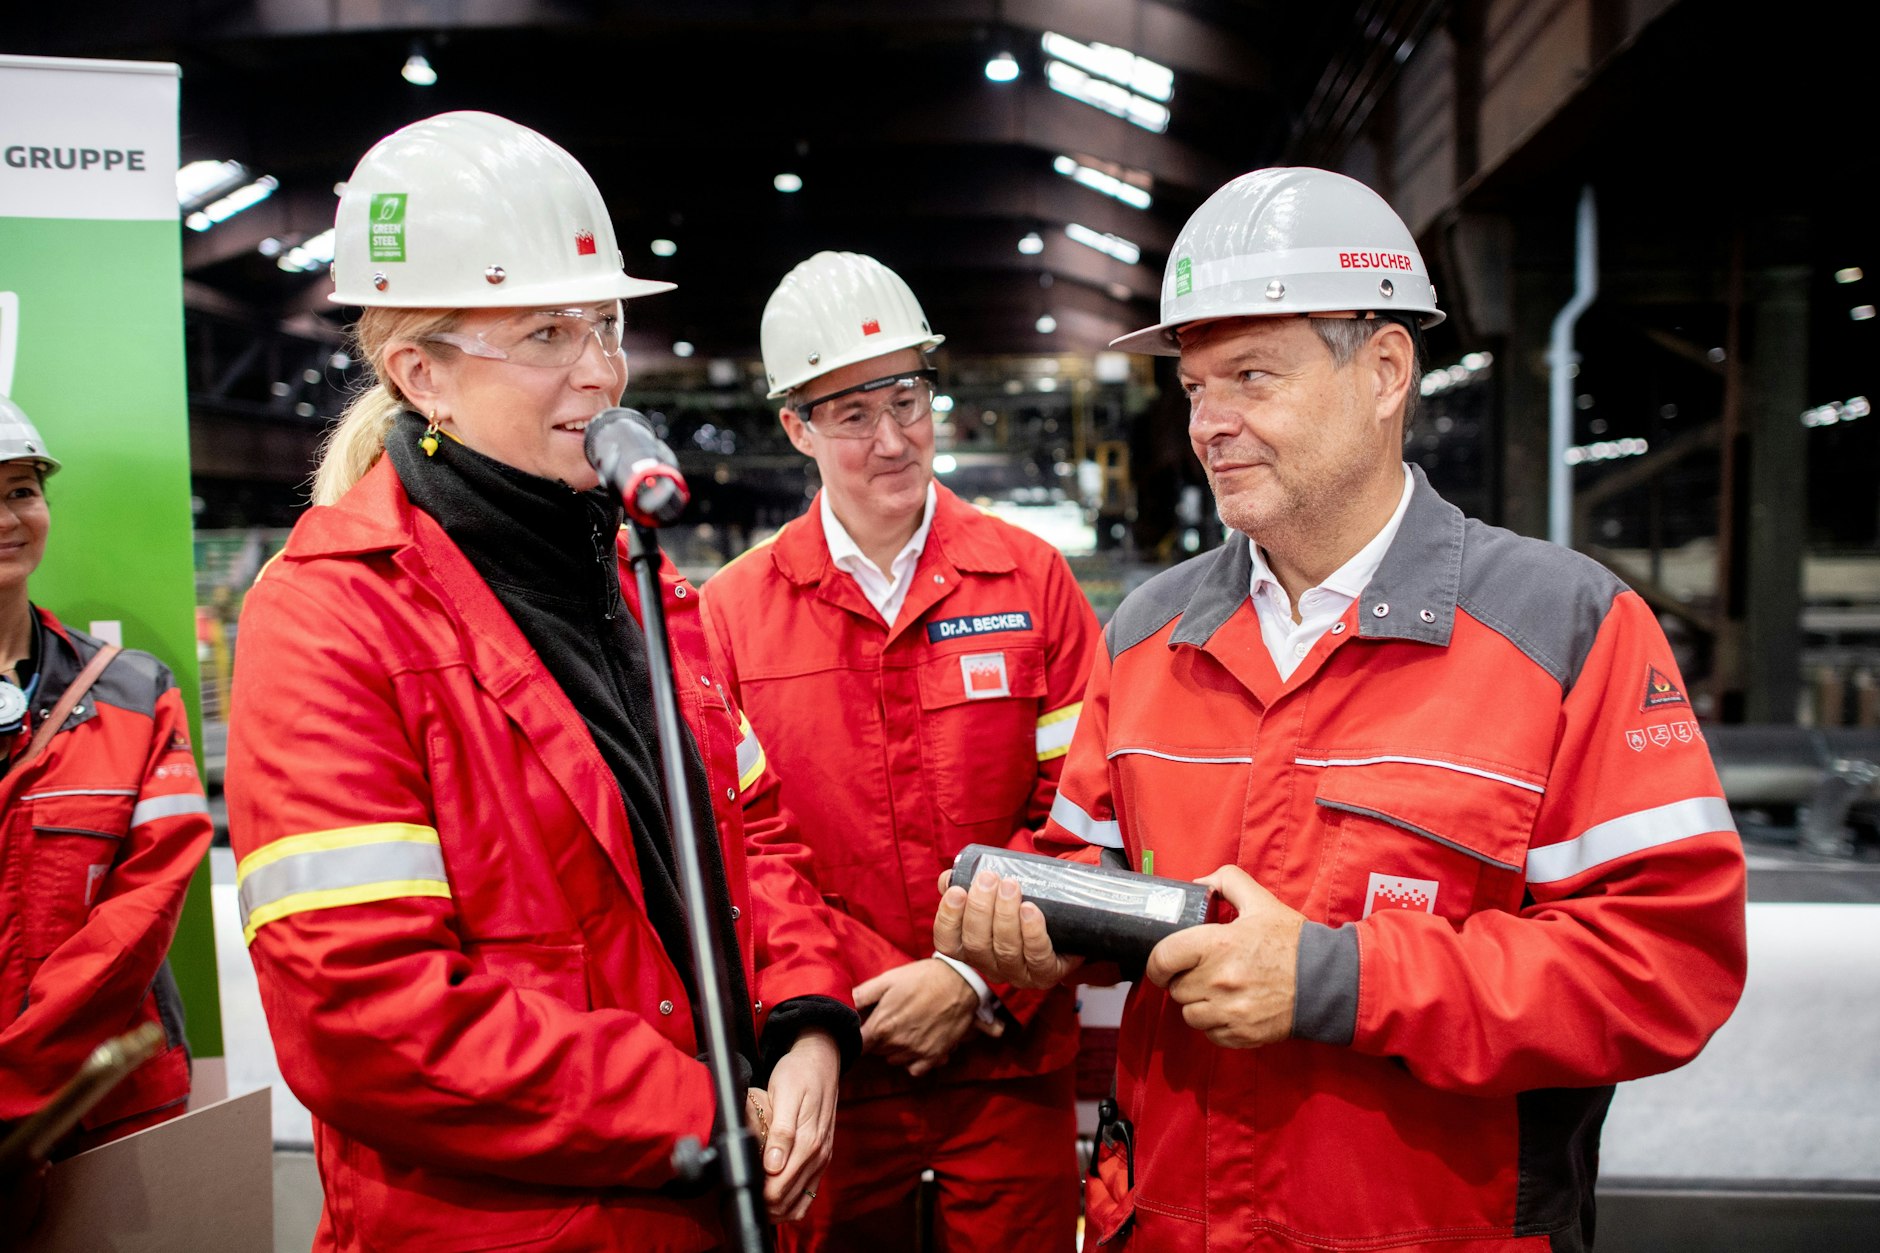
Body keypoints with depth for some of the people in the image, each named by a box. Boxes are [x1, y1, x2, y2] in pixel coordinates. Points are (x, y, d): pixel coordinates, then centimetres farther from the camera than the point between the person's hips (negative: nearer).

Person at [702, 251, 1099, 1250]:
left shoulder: (1031, 580, -1)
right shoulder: (730, 611, -1)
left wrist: (976, 980, -12)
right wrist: (866, 996, -12)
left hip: (1011, 1061, 0)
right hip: (829, 1067, 0)